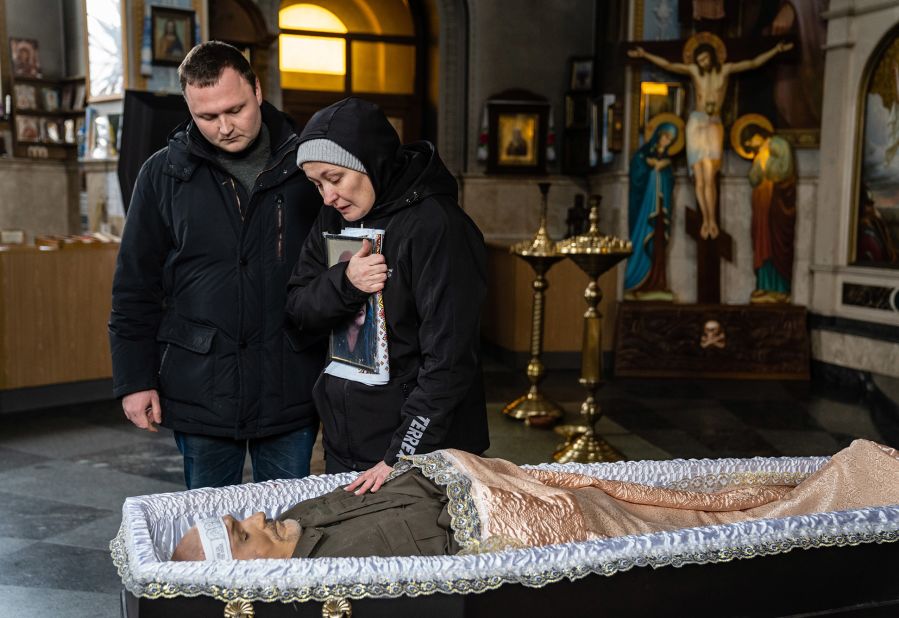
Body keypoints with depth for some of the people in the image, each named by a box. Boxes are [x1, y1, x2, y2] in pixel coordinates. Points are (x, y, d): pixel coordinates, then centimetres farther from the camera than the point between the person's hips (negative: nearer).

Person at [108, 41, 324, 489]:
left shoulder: (304, 166, 0)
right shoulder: (164, 174, 1)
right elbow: (135, 288, 5)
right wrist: (135, 380, 0)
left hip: (291, 392, 0)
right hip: (200, 392, 0)